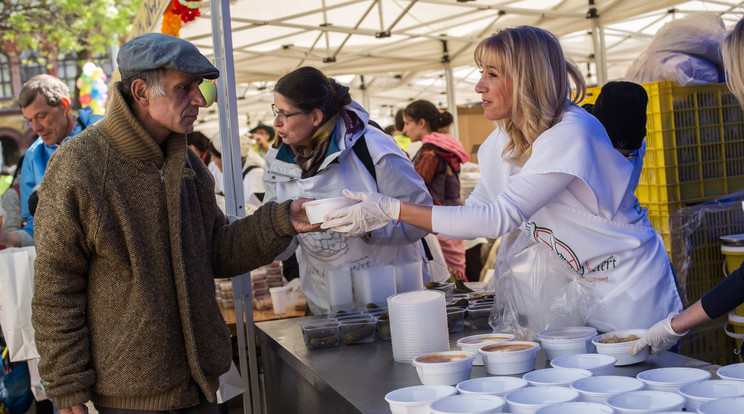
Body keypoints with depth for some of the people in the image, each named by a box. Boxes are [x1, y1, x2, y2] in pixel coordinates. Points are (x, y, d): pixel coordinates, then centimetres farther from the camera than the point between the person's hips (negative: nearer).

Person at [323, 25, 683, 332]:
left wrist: (394, 209, -32)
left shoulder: (571, 134, -26)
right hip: (580, 290, 7)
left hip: (632, 293, -7)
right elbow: (477, 210, 3)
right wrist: (381, 222, -8)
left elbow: (501, 217, -31)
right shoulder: (506, 138, 1)